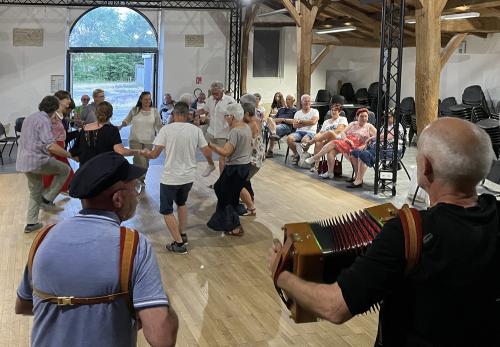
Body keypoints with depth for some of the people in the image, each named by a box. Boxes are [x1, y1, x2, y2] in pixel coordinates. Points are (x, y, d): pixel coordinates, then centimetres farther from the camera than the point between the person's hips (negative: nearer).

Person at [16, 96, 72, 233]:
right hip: (37, 160, -9)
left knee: (35, 191, 19)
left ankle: (31, 223, 20)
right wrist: (70, 155, -18)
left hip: (24, 161, 9)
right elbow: (51, 146, -24)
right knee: (65, 170, 7)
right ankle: (47, 199, 3)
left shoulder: (29, 118, 16)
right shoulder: (44, 120, -14)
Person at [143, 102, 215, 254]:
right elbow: (207, 152, -2)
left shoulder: (166, 129, -13)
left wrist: (146, 154, 9)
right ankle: (183, 235, 35)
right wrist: (211, 162, 20)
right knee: (181, 203, 29)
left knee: (167, 211, 9)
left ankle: (179, 243, 5)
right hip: (189, 176, 4)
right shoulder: (196, 130, -5)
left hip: (170, 177, -4)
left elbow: (155, 153, -13)